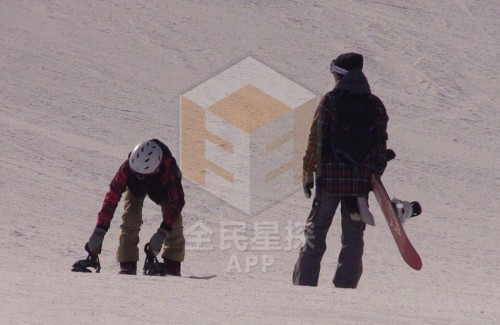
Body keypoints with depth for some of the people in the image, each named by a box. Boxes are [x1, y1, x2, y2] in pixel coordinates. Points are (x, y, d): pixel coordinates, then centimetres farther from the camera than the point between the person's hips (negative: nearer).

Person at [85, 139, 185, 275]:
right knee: (130, 219, -19)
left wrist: (162, 234, -47)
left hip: (163, 187, 0)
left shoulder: (169, 168, -46)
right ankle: (127, 264, -13)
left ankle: (172, 263, -1)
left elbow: (177, 202, -41)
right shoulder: (127, 168, -42)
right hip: (136, 187, 0)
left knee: (173, 220, -15)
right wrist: (99, 232, -41)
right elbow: (112, 197, -37)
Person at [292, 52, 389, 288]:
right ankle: (346, 287, 6)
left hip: (331, 177, -3)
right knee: (353, 238, 9)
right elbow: (381, 144, 9)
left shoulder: (331, 100, -6)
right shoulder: (375, 105, 6)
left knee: (315, 233, 3)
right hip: (363, 178, 3)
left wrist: (308, 172, 2)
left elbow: (317, 139, -6)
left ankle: (304, 284, -2)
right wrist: (376, 175, 16)